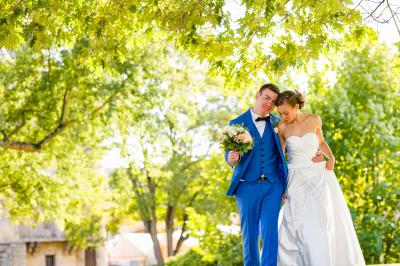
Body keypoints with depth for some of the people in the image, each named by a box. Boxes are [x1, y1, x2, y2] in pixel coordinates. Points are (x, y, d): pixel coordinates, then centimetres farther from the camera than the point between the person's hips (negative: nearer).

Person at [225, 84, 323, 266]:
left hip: (272, 186, 1)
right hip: (247, 187, -1)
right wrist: (231, 158, -23)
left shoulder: (276, 122, 9)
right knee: (250, 235, 5)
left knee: (270, 233, -6)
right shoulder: (237, 123, 3)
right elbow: (230, 152, 1)